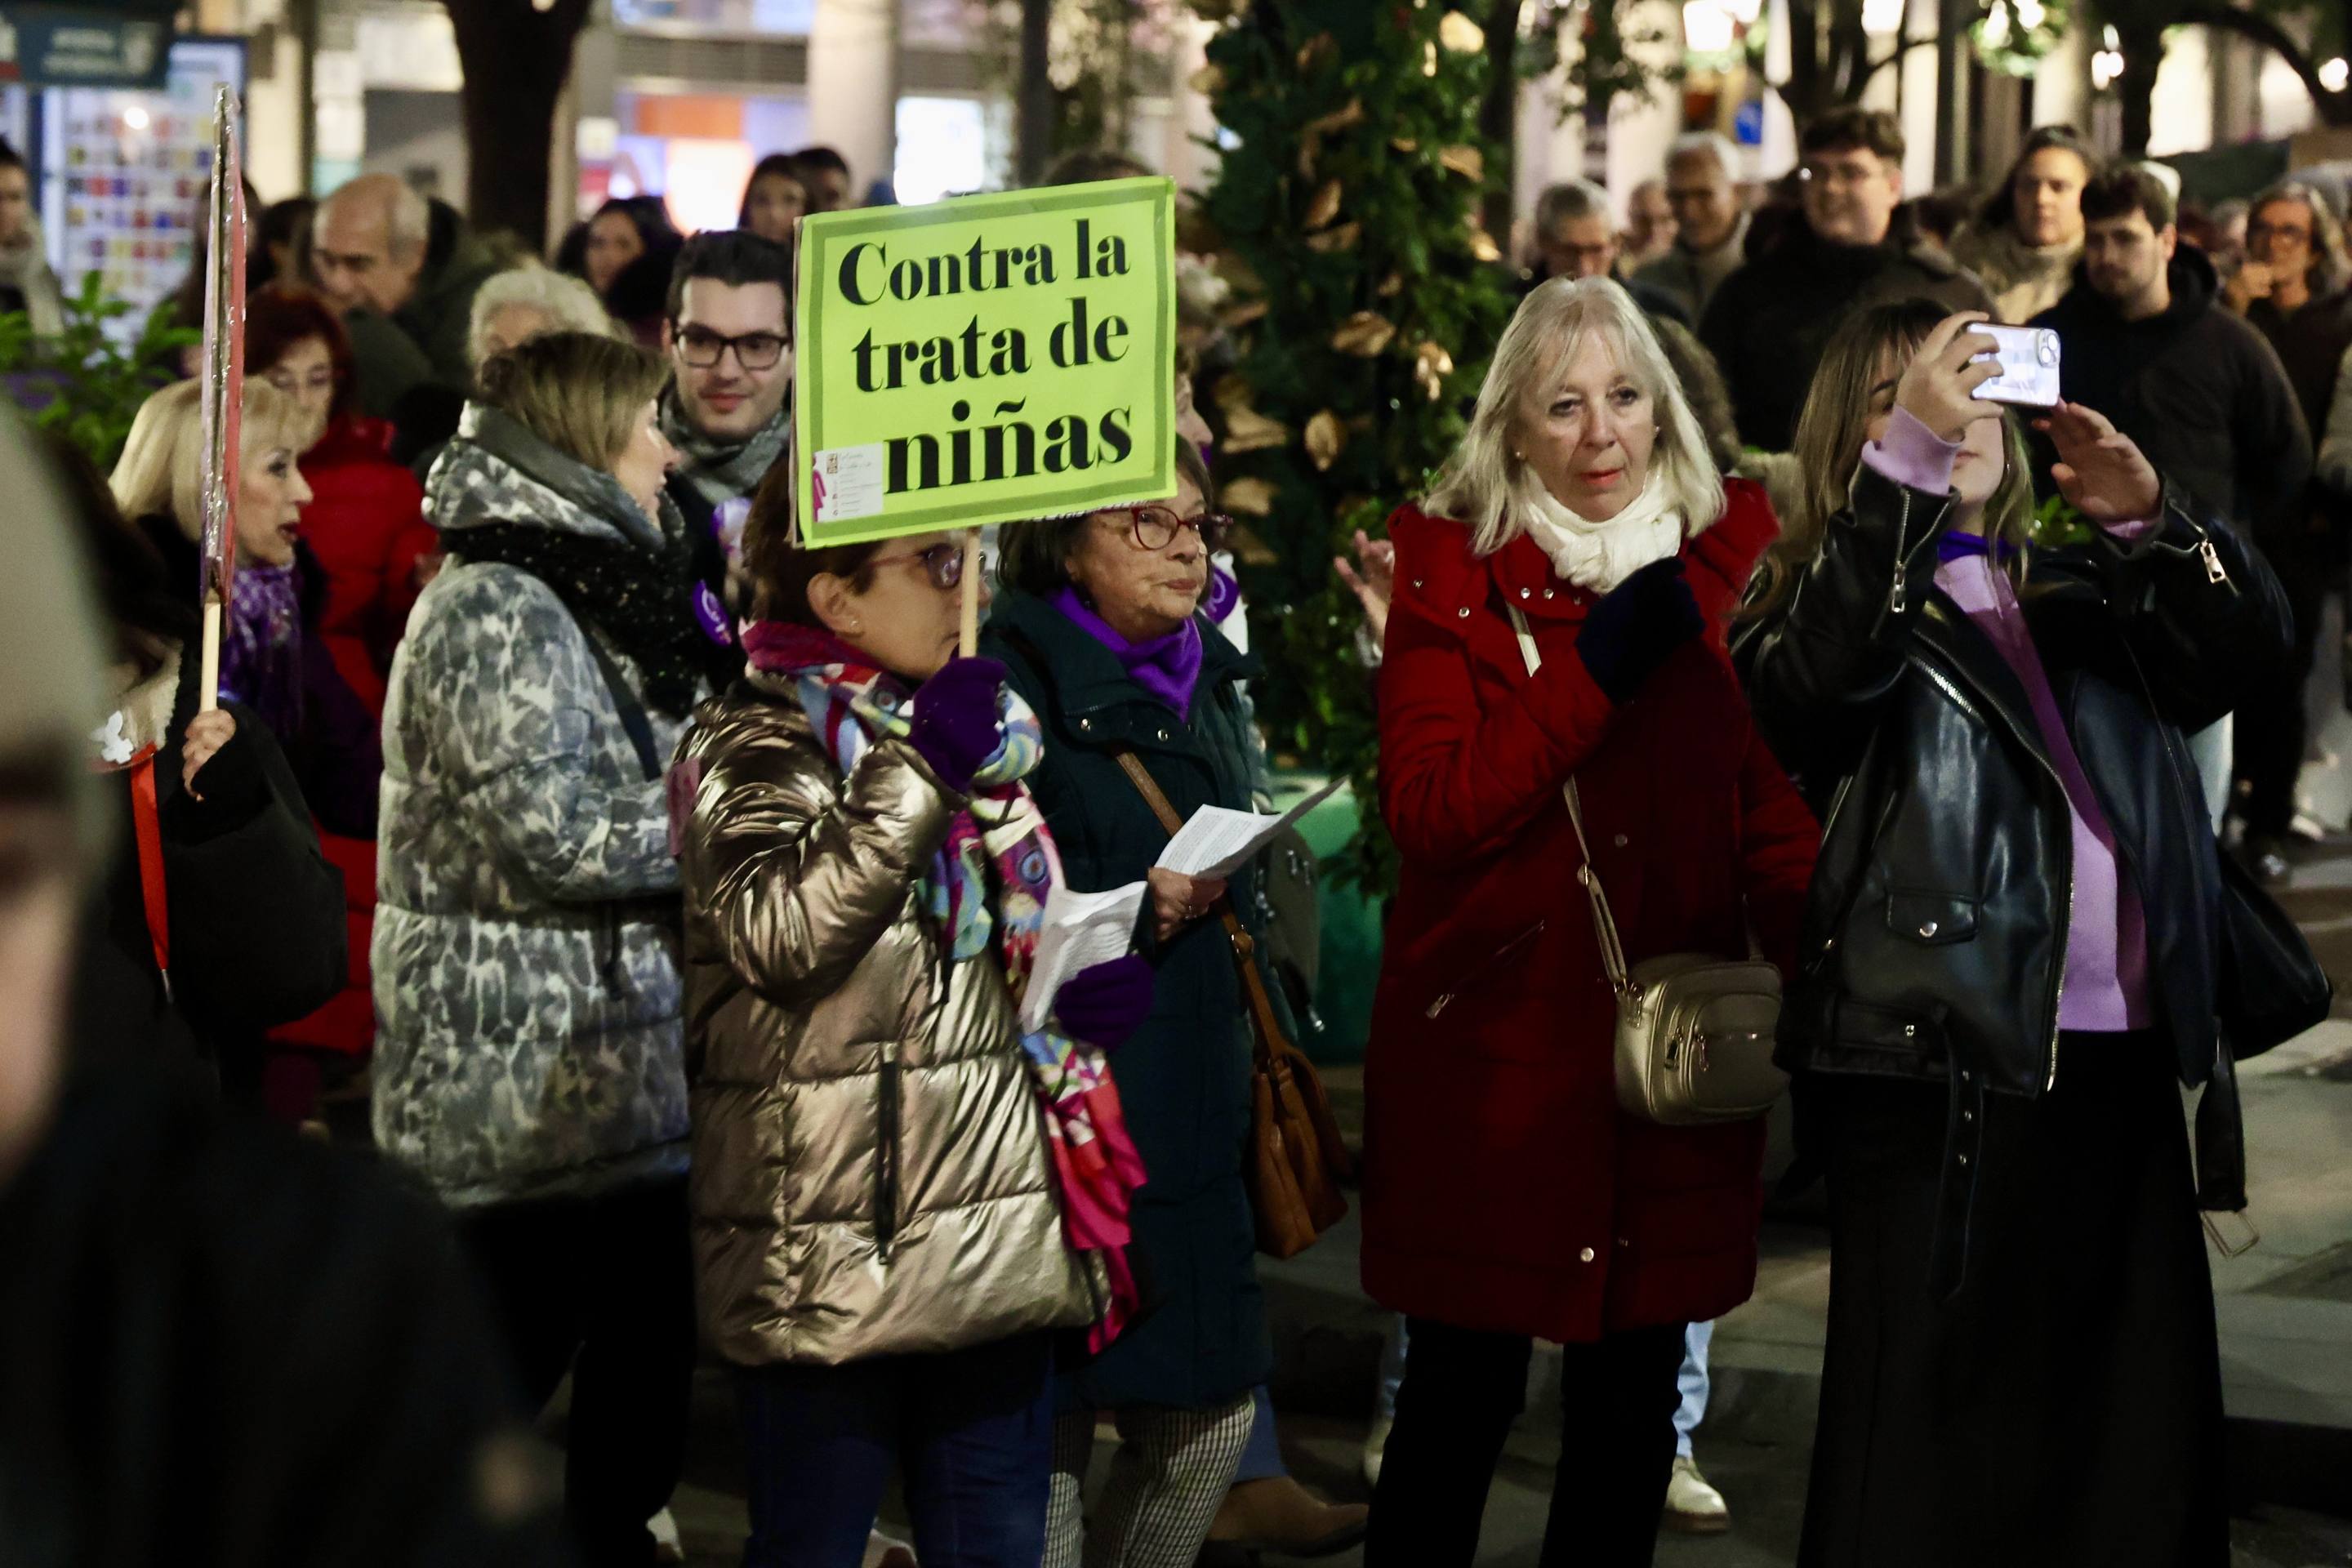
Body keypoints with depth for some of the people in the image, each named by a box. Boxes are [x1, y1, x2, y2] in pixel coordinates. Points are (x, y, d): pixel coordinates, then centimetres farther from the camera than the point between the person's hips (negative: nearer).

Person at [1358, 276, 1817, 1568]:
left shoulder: (1726, 562, 6)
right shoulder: (1450, 573, -1)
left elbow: (1774, 804, 5)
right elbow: (1428, 813, -13)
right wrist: (1598, 674, -18)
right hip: (1492, 1039, -2)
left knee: (1633, 1400, 9)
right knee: (1462, 1394, 3)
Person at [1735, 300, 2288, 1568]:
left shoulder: (2076, 600, 19)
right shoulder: (1837, 598, 4)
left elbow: (2246, 641, 4)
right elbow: (1816, 678, -19)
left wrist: (2145, 512, -13)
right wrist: (1911, 452, -25)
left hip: (2124, 1066, 5)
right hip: (1946, 1070, -5)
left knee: (2140, 1439, 7)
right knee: (1934, 1451, -3)